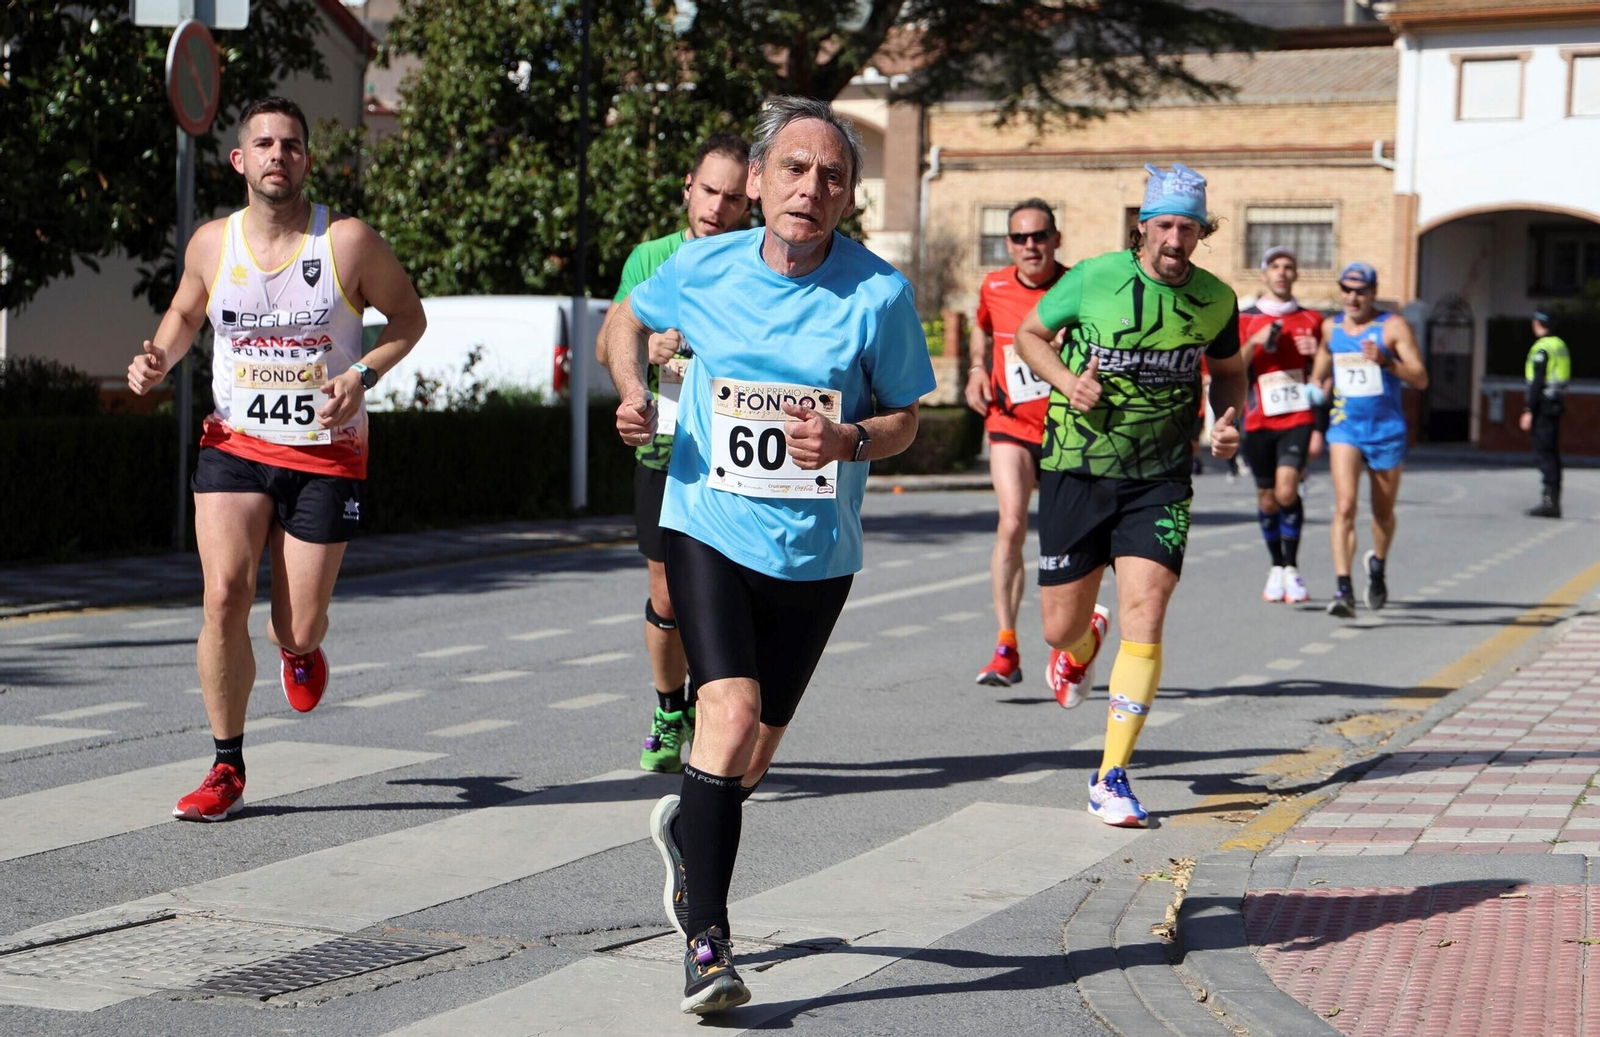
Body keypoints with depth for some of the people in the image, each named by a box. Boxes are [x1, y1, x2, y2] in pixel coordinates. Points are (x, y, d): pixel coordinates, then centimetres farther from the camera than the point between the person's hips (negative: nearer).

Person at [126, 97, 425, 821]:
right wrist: (158, 360, -1)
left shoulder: (349, 241, -9)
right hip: (234, 444, 2)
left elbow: (408, 315, 3)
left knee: (298, 630, -1)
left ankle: (299, 649, 42)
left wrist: (362, 375, -13)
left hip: (327, 454, -2)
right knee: (224, 597, -16)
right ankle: (227, 769, 0)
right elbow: (185, 312, 20)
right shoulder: (210, 244, 0)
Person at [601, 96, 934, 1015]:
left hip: (815, 551, 1)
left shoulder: (880, 293, -10)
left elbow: (904, 420, 1)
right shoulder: (703, 267, -5)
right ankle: (706, 939, -17)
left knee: (754, 756, 12)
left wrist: (847, 440, -21)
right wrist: (633, 391, -4)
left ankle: (687, 827, 48)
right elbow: (628, 319, 16)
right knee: (731, 710, -22)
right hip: (710, 528, -1)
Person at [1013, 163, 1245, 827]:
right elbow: (1030, 334, 6)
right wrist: (1066, 381, -13)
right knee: (1059, 628, 5)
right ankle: (1085, 643, 47)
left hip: (1160, 480, 1)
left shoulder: (1216, 299, -1)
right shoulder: (1092, 279, -9)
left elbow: (1228, 369, 18)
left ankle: (1111, 779, -6)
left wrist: (1231, 420, -2)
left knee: (1144, 619, -15)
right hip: (1076, 471, 0)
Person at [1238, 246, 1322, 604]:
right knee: (1267, 499, 7)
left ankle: (1292, 567, -7)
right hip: (1259, 420, 1)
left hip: (1298, 417, -1)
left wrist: (1317, 354, -5)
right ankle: (1277, 567, 25)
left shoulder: (1311, 320, 10)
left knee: (1287, 491, -19)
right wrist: (1254, 343, -13)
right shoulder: (1245, 320, 8)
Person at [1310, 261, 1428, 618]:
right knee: (1344, 506, -17)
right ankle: (1343, 590, -22)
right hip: (1345, 428, 1)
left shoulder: (1393, 326, -4)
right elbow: (1318, 377, 21)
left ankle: (1378, 565, 43)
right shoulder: (1330, 327, 8)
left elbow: (1421, 380, -9)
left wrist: (1385, 361, -24)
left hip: (1387, 430, -1)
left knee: (1383, 512, 13)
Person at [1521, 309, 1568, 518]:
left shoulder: (1541, 348, -14)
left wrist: (1528, 411, -18)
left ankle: (1550, 500, -15)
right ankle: (1554, 501, 15)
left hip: (1543, 405, -9)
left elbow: (1536, 382, -18)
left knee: (1543, 453, -10)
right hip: (1557, 404, 9)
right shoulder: (1561, 346, 14)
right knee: (1552, 453, 12)